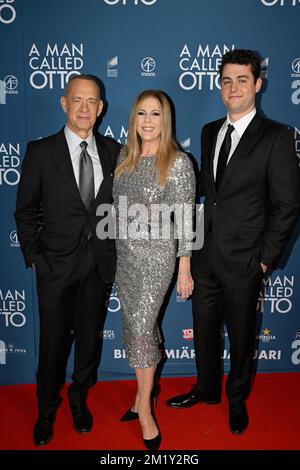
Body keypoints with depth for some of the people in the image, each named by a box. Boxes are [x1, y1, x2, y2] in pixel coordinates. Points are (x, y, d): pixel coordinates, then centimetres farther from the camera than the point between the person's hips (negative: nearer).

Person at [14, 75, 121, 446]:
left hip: (100, 264, 3)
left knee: (90, 336, 15)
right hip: (57, 265, -2)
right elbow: (25, 211, 0)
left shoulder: (112, 151, 3)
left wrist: (113, 251, 2)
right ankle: (46, 409, 34)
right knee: (53, 342, 10)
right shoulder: (41, 151, -5)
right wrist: (33, 256, -4)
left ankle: (79, 397, 41)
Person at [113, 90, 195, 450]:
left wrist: (184, 269, -9)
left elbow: (185, 219, -10)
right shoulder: (125, 157, 7)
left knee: (141, 328, -4)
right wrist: (113, 252, 14)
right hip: (124, 254, 6)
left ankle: (145, 410, 15)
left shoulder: (178, 162, -10)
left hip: (156, 256, -5)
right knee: (136, 326, 14)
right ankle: (143, 395, 32)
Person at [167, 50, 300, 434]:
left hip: (242, 259, -5)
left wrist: (265, 258, -10)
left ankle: (237, 399, 38)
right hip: (205, 253, 5)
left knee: (240, 334, 13)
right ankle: (207, 389, 42)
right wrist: (200, 236, 5)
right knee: (204, 328, 18)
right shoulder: (210, 131, 8)